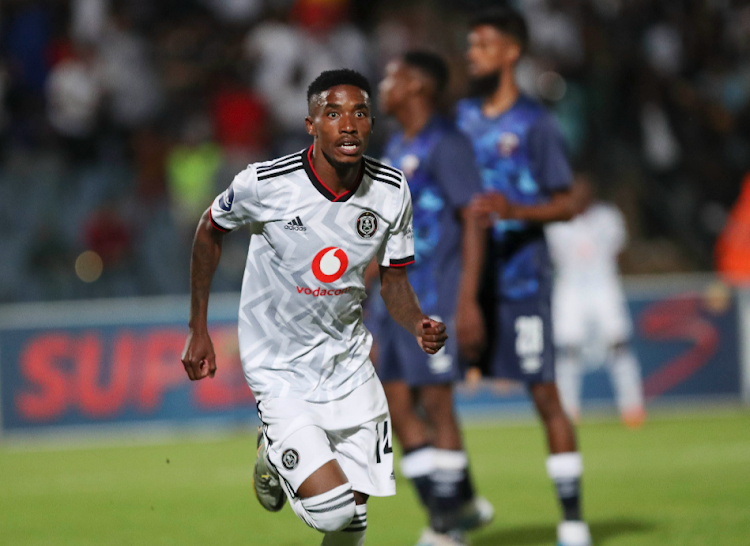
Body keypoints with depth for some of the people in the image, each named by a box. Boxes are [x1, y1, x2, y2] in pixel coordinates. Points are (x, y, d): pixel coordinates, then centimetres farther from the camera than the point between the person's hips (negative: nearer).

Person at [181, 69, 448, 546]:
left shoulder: (392, 190, -7)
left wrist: (420, 325, -19)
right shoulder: (264, 184, -19)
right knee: (331, 507, -17)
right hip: (280, 370, -4)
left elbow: (394, 281, 4)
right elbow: (210, 231, 0)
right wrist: (198, 330, 3)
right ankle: (273, 452, 15)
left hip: (349, 364, 4)